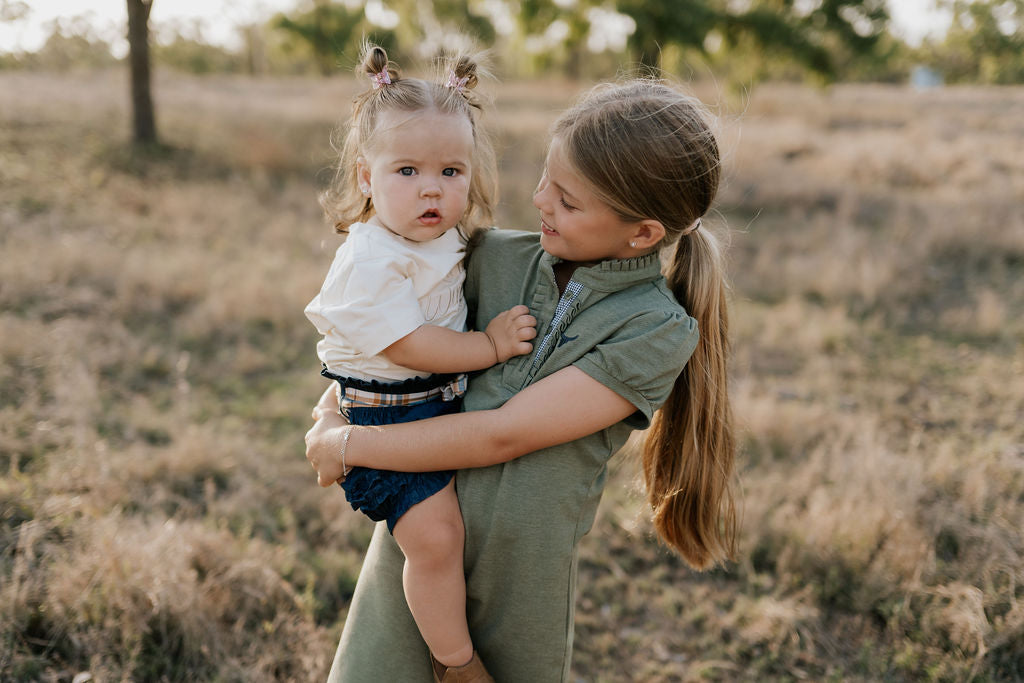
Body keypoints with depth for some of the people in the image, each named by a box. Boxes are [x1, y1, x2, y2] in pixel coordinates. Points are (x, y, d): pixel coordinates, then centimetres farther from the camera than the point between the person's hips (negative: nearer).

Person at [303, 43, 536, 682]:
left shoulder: (449, 237, 4)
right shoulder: (373, 261, -24)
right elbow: (408, 346, -26)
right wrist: (490, 345, -19)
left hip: (443, 400, 9)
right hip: (385, 417, -9)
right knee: (434, 533, -20)